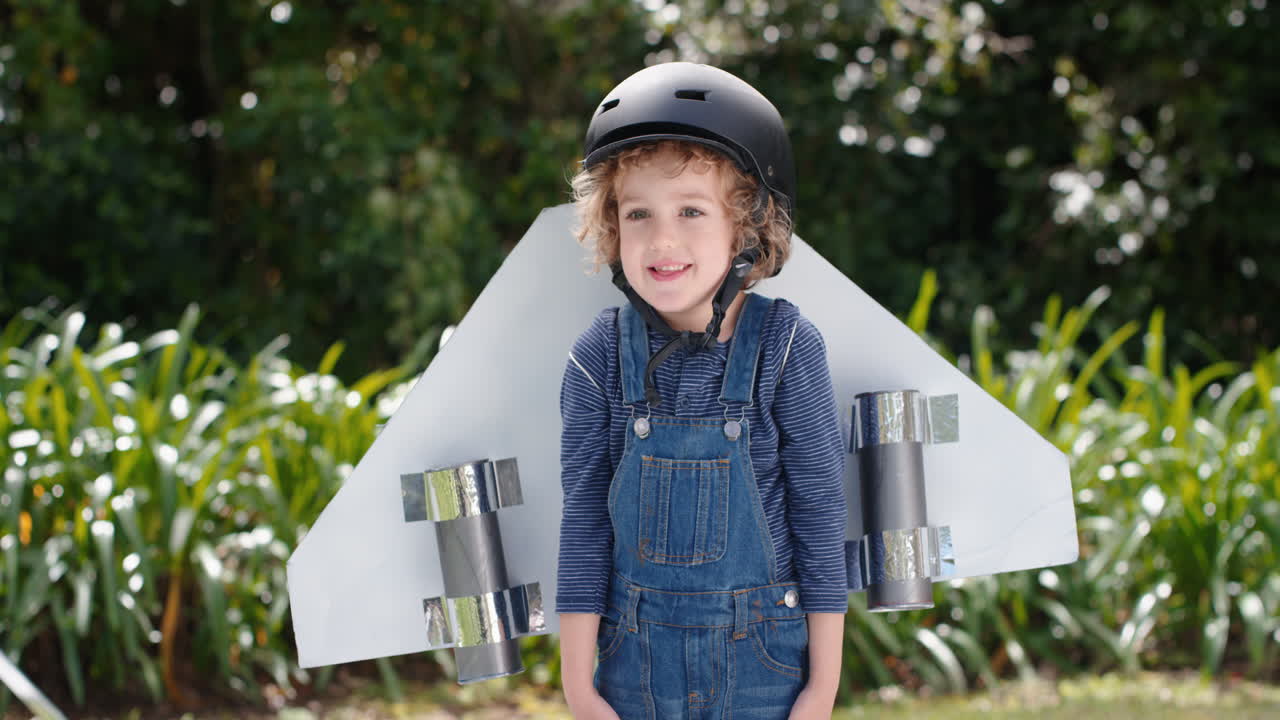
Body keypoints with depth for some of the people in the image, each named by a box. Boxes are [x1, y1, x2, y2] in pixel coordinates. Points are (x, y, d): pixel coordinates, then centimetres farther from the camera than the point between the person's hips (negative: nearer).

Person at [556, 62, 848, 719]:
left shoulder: (785, 348, -10)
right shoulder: (601, 358, -7)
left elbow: (820, 516, -5)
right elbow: (584, 523, -2)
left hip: (762, 660, -1)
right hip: (637, 659, 1)